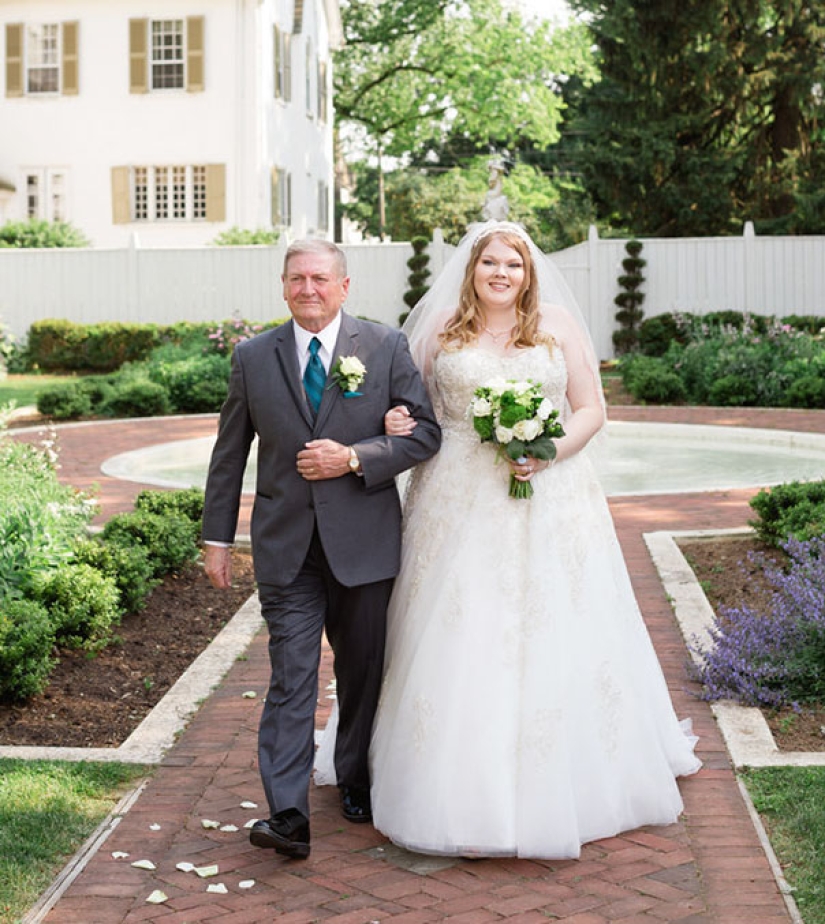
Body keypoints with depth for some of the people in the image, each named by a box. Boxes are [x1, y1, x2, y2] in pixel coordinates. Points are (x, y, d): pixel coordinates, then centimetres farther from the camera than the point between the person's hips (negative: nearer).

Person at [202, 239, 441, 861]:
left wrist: (354, 458, -15)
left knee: (363, 671, 13)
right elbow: (230, 454, 9)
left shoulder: (386, 347, 0)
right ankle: (288, 816, -9)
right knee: (291, 677, -6)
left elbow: (426, 432, -2)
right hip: (285, 546, 0)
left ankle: (358, 782, 34)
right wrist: (217, 538, 8)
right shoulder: (253, 357, 4)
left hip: (364, 544, 0)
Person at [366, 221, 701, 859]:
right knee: (459, 635, -2)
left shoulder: (558, 325, 5)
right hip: (460, 505, 1)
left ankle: (560, 789, 15)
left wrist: (549, 452, -13)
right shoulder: (443, 331, 7)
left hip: (551, 501, 0)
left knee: (554, 634, 1)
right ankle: (464, 787, 8)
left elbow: (592, 409, 4)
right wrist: (397, 424, -6)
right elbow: (409, 401, 16)